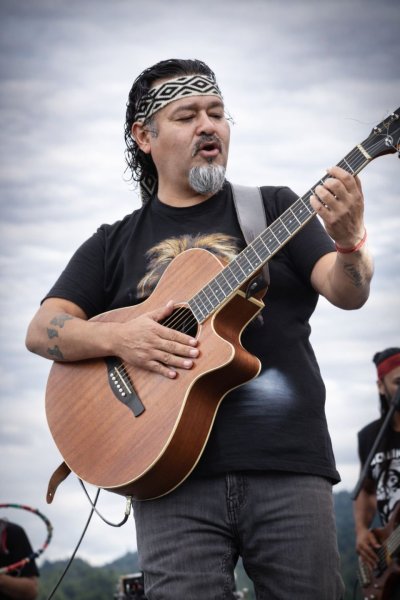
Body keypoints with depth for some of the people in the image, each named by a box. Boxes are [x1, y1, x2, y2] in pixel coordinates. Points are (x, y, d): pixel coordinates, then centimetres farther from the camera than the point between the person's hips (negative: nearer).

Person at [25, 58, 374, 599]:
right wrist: (118, 338, -11)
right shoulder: (115, 245, 16)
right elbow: (41, 330, 8)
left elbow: (348, 293, 1)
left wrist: (349, 244, -22)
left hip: (287, 468, 0)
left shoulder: (274, 208, 13)